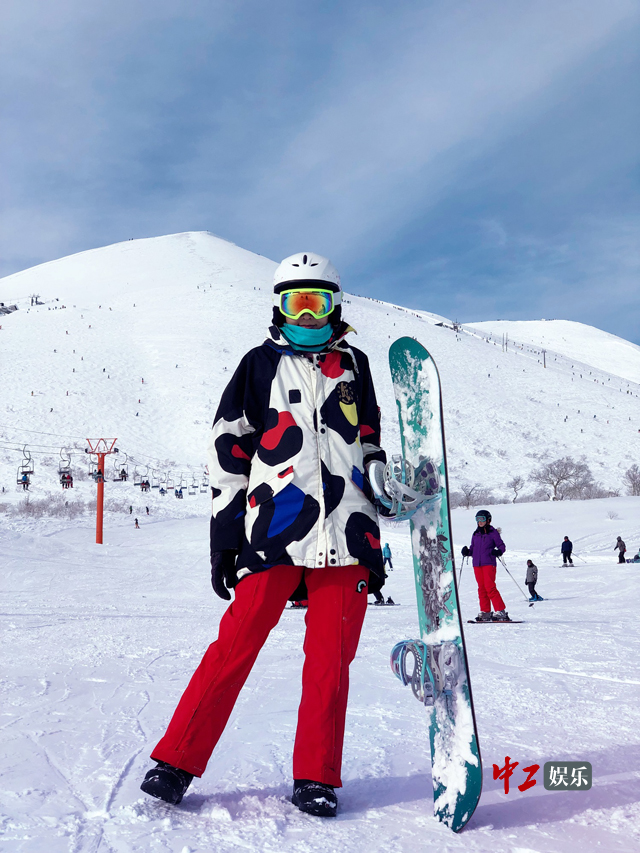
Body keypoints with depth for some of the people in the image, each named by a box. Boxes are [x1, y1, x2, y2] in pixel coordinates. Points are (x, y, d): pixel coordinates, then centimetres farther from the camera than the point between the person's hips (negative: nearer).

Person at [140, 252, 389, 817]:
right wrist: (224, 536, 2)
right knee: (236, 646, -5)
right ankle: (177, 761, 7)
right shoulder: (261, 364, 10)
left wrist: (383, 496, 18)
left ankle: (316, 777, 13)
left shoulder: (353, 365, 18)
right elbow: (228, 453, 7)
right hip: (274, 534, -2)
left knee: (330, 658, 2)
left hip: (346, 536, 2)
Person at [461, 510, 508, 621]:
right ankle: (485, 612, 9)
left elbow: (502, 546, 1)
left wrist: (499, 552, -19)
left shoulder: (493, 532, 2)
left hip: (489, 563, -5)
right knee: (481, 588, 4)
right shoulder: (475, 534, 17)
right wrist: (467, 552, -1)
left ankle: (500, 611, -11)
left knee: (490, 587, -14)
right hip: (477, 564, 5)